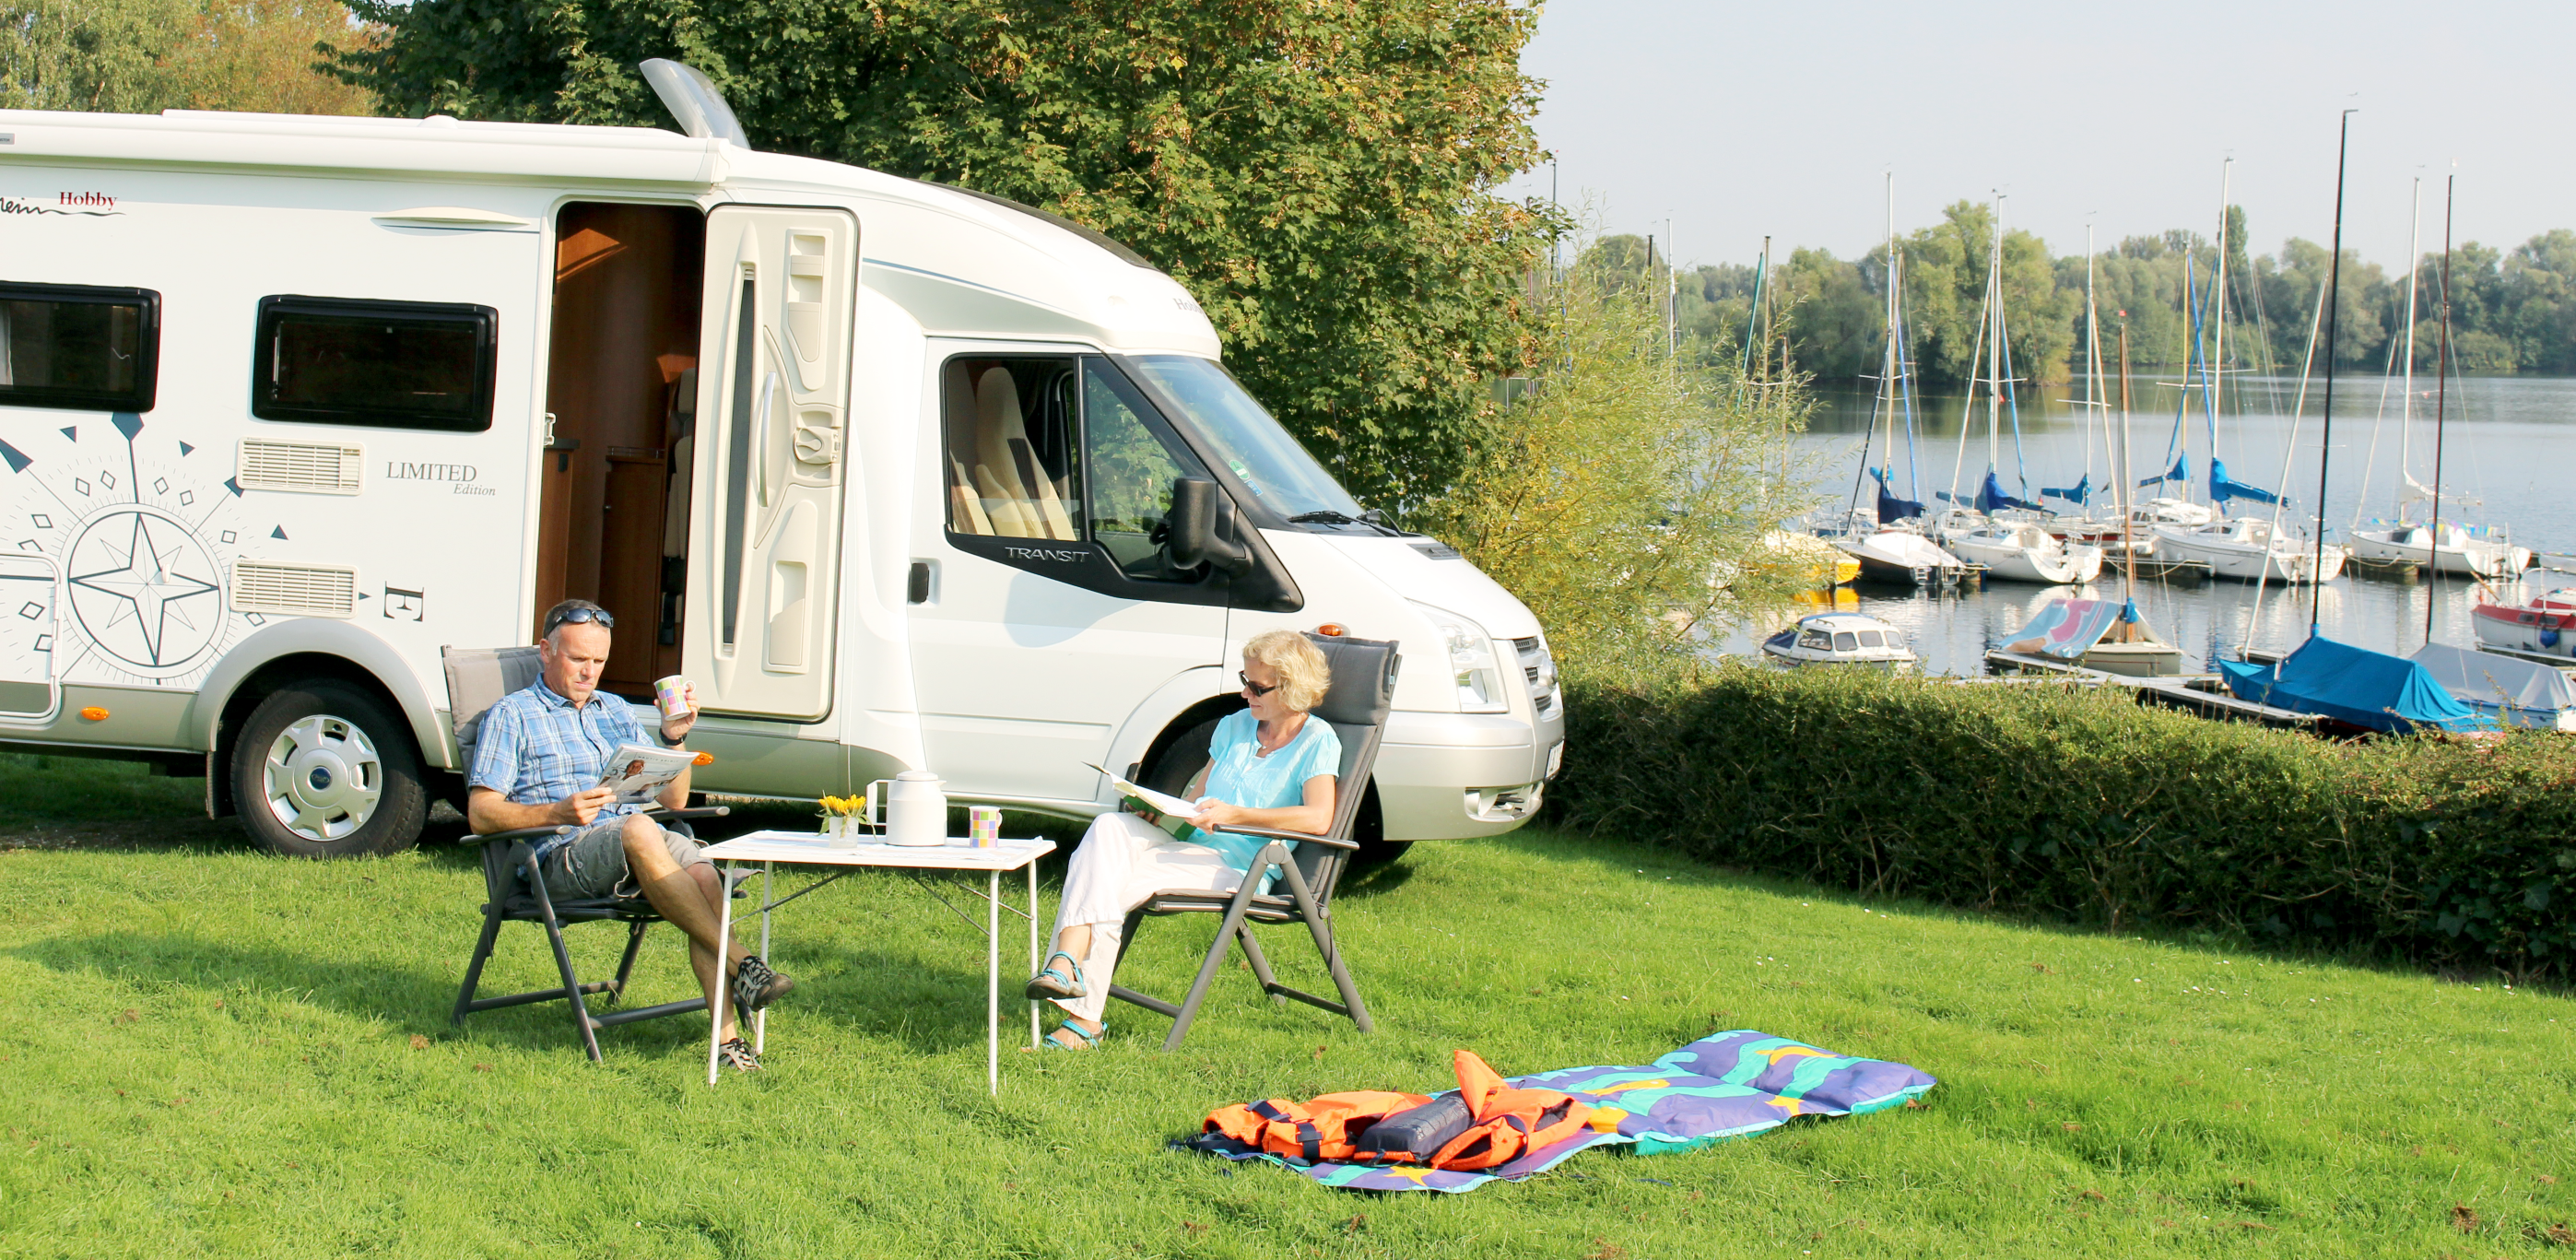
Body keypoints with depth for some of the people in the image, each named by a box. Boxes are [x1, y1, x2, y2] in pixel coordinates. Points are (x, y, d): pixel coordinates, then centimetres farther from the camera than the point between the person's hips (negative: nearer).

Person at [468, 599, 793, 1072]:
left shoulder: (616, 712, 28)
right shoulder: (512, 716, 12)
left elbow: (672, 800, 24)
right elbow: (481, 814, 0)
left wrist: (675, 738, 6)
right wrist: (558, 813, -16)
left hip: (638, 842, 5)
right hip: (560, 856, -5)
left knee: (701, 870, -30)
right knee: (638, 830, -38)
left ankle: (727, 1034, -39)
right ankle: (741, 965, -38)